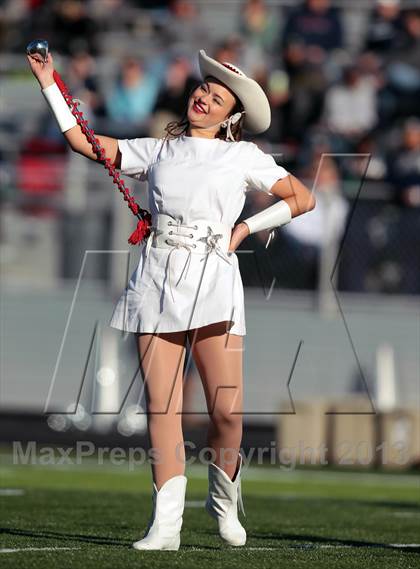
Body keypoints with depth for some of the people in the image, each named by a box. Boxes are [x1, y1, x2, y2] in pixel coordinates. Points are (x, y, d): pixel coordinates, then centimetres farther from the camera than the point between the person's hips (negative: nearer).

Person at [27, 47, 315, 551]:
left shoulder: (243, 157, 11)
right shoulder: (156, 151, 16)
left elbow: (302, 199, 14)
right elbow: (83, 141, 16)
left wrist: (247, 228, 6)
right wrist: (49, 83, 13)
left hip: (212, 280, -2)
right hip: (157, 281, 2)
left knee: (227, 408, -10)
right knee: (161, 405, -6)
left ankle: (224, 499, 16)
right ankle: (166, 522, -7)